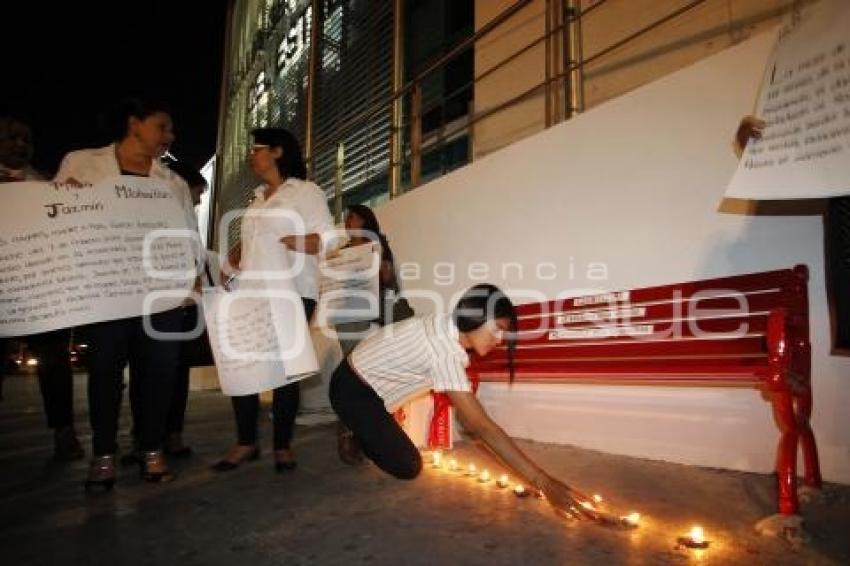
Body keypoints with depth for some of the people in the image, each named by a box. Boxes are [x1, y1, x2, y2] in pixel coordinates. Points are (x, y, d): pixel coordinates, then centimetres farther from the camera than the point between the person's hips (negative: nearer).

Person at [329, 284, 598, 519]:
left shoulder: (447, 327, -6)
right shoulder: (445, 351, -35)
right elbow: (481, 426, -37)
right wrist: (545, 483, -38)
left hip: (369, 383, 8)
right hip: (354, 392, -8)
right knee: (408, 467, -7)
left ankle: (360, 432, 26)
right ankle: (354, 438, 11)